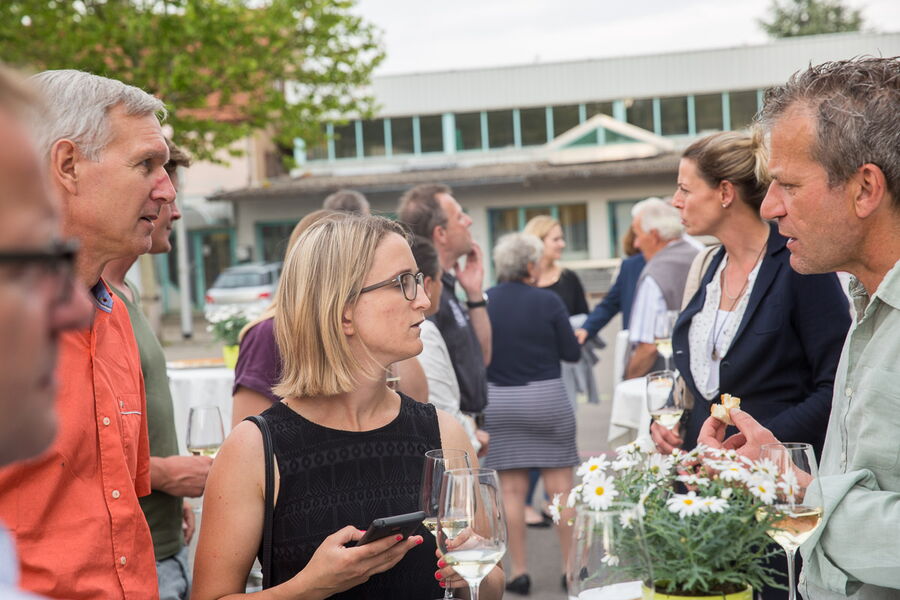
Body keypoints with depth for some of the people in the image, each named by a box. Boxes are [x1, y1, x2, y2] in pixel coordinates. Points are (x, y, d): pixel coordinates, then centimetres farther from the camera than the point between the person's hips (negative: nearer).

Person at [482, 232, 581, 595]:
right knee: (560, 485, 7)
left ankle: (519, 572, 9)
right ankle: (571, 565, 13)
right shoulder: (547, 301, -10)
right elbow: (572, 352, -5)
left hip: (497, 401, 2)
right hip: (545, 397, -2)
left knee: (512, 490, 6)